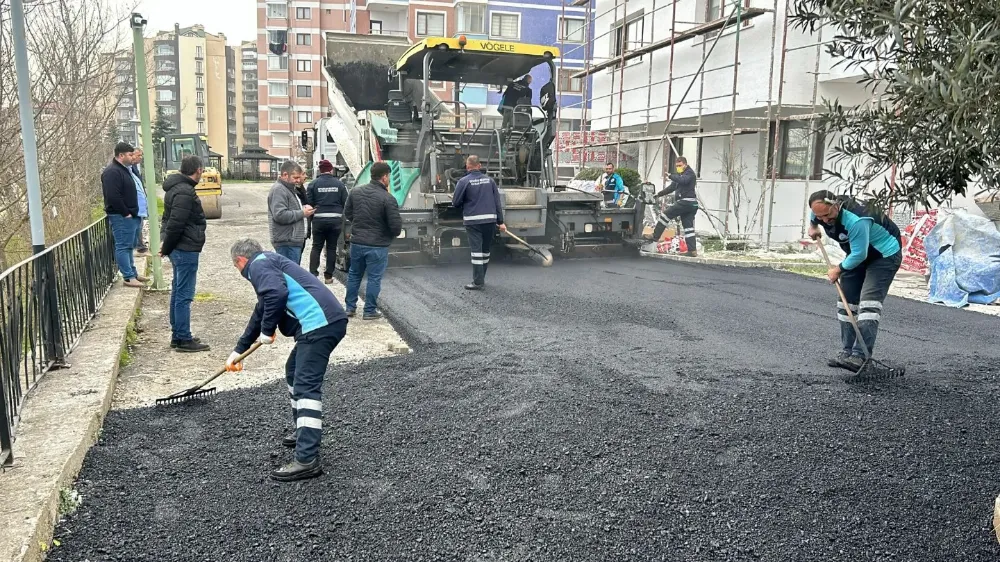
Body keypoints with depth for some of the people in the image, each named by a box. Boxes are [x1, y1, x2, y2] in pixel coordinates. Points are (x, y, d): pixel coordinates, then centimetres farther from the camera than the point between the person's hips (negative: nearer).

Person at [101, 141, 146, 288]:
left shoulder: (123, 170, 16)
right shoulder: (112, 172, -17)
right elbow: (113, 197, -24)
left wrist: (131, 212, 15)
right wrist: (125, 213, -18)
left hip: (128, 215, 10)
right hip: (120, 216, -10)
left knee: (129, 246, 16)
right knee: (122, 247, -7)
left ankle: (133, 273, 24)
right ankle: (129, 278, -6)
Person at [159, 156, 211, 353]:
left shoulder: (177, 188, 14)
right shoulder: (185, 192, -18)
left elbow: (168, 219, 19)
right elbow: (175, 224, -22)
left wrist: (166, 246, 14)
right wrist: (166, 248, -10)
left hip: (180, 249, 11)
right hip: (186, 250, -11)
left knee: (178, 293, 15)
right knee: (184, 295, -5)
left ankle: (177, 336, 23)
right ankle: (184, 340, 1)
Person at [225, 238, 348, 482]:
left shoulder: (259, 265, 1)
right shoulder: (271, 264, 32)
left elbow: (277, 294, -20)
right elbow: (260, 313, 42)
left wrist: (267, 331, -5)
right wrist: (239, 350, 49)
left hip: (319, 324, -10)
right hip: (328, 322, 10)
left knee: (306, 387, -11)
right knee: (294, 371, 26)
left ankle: (307, 460, -14)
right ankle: (303, 430, 37)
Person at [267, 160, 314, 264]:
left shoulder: (289, 189, 22)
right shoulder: (278, 190, -12)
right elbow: (280, 215, -24)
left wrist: (304, 208, 13)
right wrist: (302, 213, -16)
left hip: (295, 240, 11)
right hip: (287, 243, -11)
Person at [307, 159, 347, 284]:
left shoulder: (313, 184, -2)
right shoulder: (339, 184, 1)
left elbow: (309, 203, -2)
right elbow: (345, 202, 2)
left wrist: (311, 216, 11)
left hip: (319, 219, 0)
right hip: (336, 219, 1)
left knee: (316, 247, 9)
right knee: (332, 248, 9)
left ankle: (313, 274, 2)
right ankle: (328, 276, 11)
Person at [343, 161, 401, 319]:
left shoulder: (355, 192, -2)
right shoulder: (388, 199, -18)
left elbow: (347, 213, 9)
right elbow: (396, 226, -17)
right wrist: (393, 233, 6)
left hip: (356, 242, 5)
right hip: (377, 245, -5)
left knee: (354, 275, 19)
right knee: (374, 278, 7)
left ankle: (350, 307, 27)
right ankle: (370, 311, 15)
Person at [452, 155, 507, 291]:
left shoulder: (464, 181, -5)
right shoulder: (489, 180, 7)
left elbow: (455, 203, -2)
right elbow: (497, 202, 7)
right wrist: (500, 221, 10)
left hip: (473, 220, -4)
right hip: (490, 220, 4)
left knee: (476, 250, -4)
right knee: (485, 250, 15)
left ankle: (478, 282, -6)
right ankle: (481, 278, 26)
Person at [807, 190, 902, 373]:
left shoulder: (856, 221, -38)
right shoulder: (819, 210, -13)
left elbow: (859, 254, -30)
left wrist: (838, 270, -17)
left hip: (885, 255, -9)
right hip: (858, 255, 9)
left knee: (868, 302, -22)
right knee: (847, 301, 7)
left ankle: (860, 356, -28)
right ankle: (848, 351, 15)